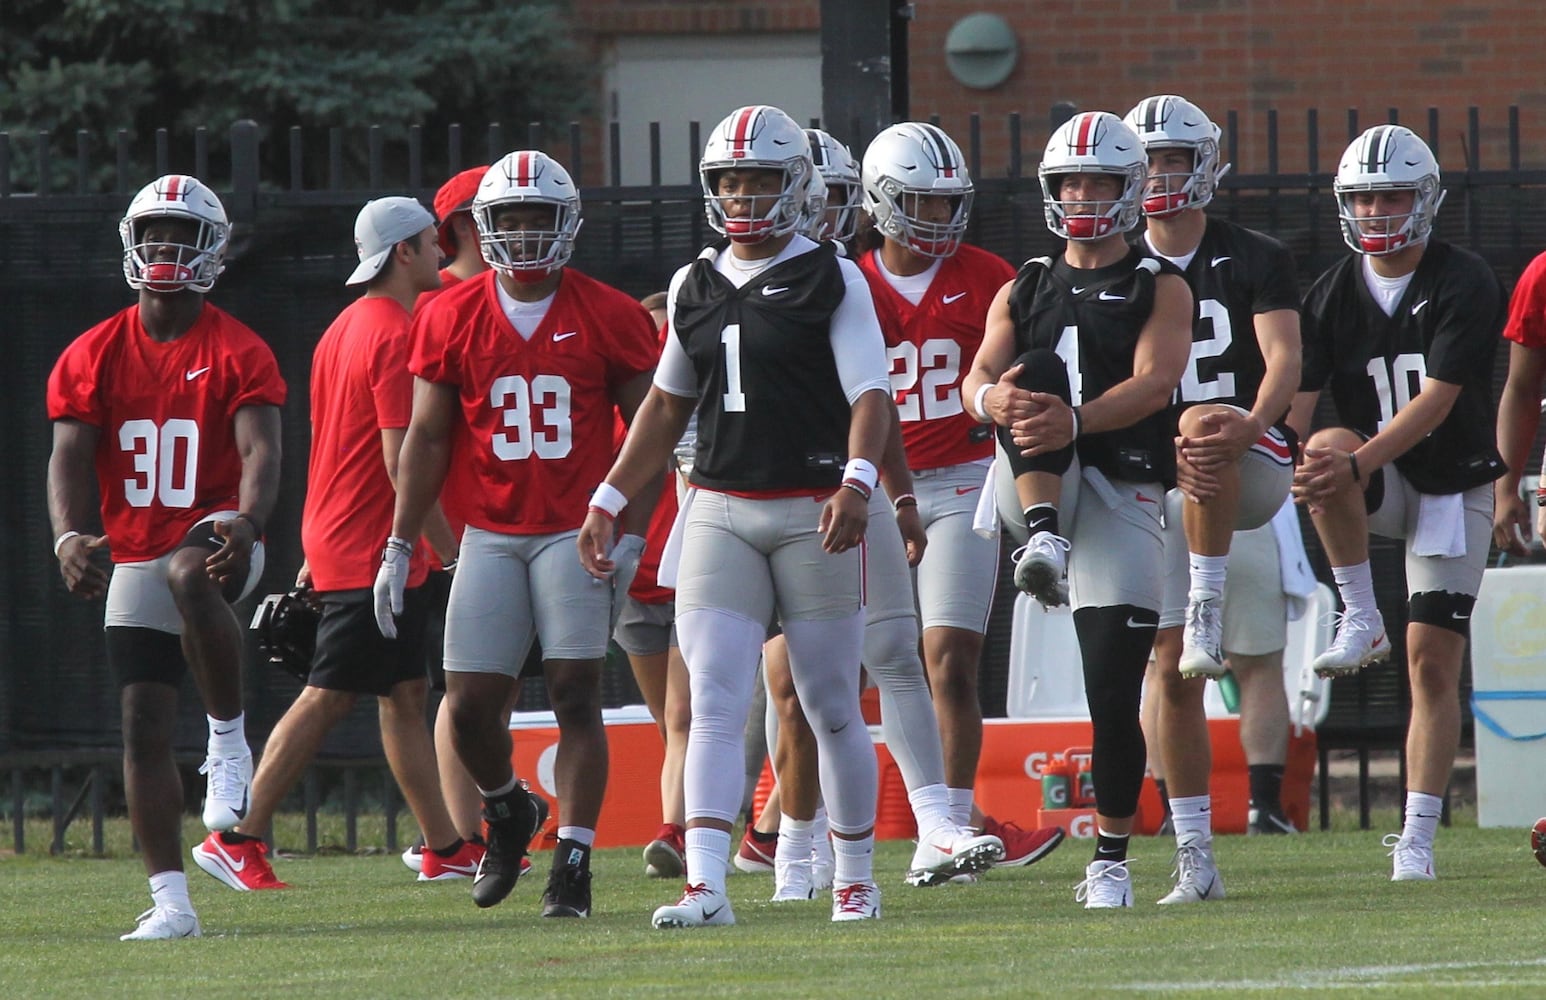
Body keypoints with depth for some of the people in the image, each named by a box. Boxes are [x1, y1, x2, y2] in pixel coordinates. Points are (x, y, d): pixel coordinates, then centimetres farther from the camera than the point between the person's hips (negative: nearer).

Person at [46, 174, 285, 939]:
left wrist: (247, 521, -37)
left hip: (213, 535, -4)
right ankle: (170, 902, 4)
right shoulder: (94, 356, 4)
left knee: (190, 575, -40)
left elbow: (260, 451, -15)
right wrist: (69, 536, -25)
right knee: (143, 727, -1)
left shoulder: (239, 353, -4)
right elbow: (70, 455, -4)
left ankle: (230, 743, -24)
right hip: (136, 555, 4)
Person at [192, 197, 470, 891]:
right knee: (328, 698, -7)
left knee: (405, 694, 12)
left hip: (336, 540, 10)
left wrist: (319, 552, 23)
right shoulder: (397, 338, -16)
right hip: (373, 551, -10)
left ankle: (445, 848, 16)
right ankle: (240, 840, -6)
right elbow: (401, 461, -20)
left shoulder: (344, 331, 14)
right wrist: (451, 546, -14)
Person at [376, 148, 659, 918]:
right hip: (490, 535, 2)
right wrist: (400, 545, 4)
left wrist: (631, 535, -7)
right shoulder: (452, 320, 4)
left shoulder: (607, 318, -1)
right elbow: (427, 437, 8)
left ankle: (573, 861, -4)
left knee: (575, 695, -7)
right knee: (471, 705, -1)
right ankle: (508, 811, 29)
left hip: (576, 532, -2)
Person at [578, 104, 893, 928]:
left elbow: (869, 396, -10)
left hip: (811, 514, -4)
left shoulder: (831, 281, -2)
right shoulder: (695, 286, 13)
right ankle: (706, 887, -15)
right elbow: (667, 405, 23)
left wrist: (857, 481, -27)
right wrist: (609, 501, 20)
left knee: (832, 708, 5)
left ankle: (856, 882, 18)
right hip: (719, 512, 4)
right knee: (714, 704, -8)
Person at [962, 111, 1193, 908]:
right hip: (1039, 480, 2)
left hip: (1121, 488, -2)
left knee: (1114, 693, -6)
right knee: (1037, 376, -28)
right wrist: (992, 398, -25)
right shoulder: (1025, 290, 17)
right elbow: (979, 377, 2)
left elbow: (1155, 383, -11)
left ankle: (1110, 859, 5)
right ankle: (1043, 540, -40)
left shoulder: (1160, 289, 6)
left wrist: (1077, 422, -30)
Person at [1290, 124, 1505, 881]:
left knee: (1434, 664, -7)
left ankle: (1417, 839, -2)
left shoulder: (1464, 286, -14)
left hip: (1453, 486, -3)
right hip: (1380, 487, 3)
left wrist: (1357, 463, -34)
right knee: (1325, 450, -33)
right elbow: (1294, 400, -9)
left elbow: (1436, 403, -22)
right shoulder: (1334, 294, -2)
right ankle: (1360, 621, -20)